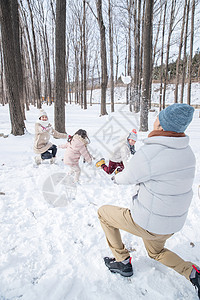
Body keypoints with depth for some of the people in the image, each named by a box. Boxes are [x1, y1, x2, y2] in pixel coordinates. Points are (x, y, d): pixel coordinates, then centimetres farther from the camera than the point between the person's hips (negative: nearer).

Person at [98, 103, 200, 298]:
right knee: (156, 251, 38)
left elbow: (127, 178, -12)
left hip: (146, 223, -7)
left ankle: (122, 262, 25)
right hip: (173, 223, 8)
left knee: (103, 212, 17)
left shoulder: (148, 154, -29)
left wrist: (117, 178, 11)